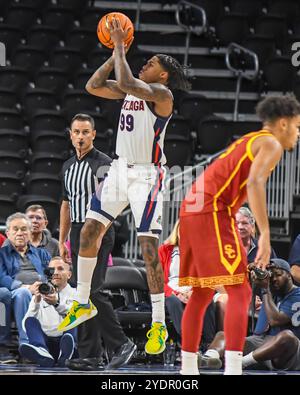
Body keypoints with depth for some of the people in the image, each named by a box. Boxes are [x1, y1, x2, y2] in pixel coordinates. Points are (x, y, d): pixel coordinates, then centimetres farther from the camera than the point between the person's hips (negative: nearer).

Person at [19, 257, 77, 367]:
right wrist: (36, 302, -10)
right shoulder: (39, 295, 19)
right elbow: (26, 325, 6)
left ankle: (65, 355, -53)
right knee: (30, 321, -19)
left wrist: (57, 304, -26)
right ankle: (42, 354, -51)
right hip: (45, 341, 1)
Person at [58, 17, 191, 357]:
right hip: (120, 169, 8)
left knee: (149, 247, -11)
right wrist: (117, 53, 4)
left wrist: (120, 46, -17)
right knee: (89, 232, 6)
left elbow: (125, 82, -29)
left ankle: (159, 325, -6)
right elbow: (93, 86, 10)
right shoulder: (132, 89, 11)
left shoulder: (162, 93, -14)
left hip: (147, 175, -8)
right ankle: (82, 304, 20)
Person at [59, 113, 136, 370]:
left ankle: (121, 344, -7)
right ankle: (91, 356, 6)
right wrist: (62, 241, 20)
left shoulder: (103, 163, -6)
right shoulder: (68, 166, 17)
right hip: (77, 234, 8)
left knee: (92, 289, -16)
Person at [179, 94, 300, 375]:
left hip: (191, 210, 9)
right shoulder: (271, 144, -1)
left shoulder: (246, 142, 28)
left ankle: (188, 370, 22)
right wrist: (265, 234, -25)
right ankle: (232, 369, -25)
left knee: (201, 294, 17)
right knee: (239, 292, -12)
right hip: (212, 213, -9)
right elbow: (255, 183, -19)